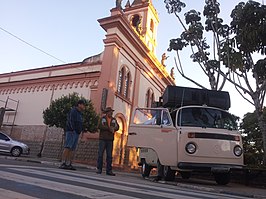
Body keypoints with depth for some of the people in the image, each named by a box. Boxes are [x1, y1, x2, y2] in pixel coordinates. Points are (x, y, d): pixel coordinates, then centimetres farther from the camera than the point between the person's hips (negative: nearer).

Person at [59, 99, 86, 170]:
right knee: (67, 147, -13)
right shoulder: (73, 111, -5)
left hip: (76, 133, 9)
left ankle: (69, 164, 1)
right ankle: (63, 163, -14)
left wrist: (79, 131, 13)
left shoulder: (80, 113, 23)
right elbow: (70, 121, -15)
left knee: (72, 149, 2)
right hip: (71, 132, -9)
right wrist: (73, 130, -21)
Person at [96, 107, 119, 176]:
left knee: (109, 156, 3)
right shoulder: (102, 118, 3)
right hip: (102, 139, -3)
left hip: (110, 140, 3)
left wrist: (113, 129, -18)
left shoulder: (114, 120, 13)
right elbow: (99, 126, -11)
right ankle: (99, 169, 6)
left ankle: (109, 170, 7)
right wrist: (109, 128, -16)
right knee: (100, 154, -2)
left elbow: (117, 127, 4)